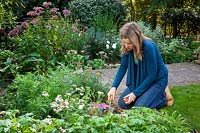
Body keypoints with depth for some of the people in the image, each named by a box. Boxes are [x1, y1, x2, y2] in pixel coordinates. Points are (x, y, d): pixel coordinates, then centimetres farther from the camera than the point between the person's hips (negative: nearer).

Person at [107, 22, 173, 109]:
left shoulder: (148, 46, -32)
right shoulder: (127, 48, -14)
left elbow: (152, 75, -26)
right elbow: (123, 68, -3)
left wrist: (135, 93, -23)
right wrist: (114, 87, -17)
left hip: (157, 79, -6)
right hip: (140, 80, 6)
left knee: (140, 107, -20)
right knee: (122, 104, -1)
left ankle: (164, 96, 4)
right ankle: (147, 94, 18)